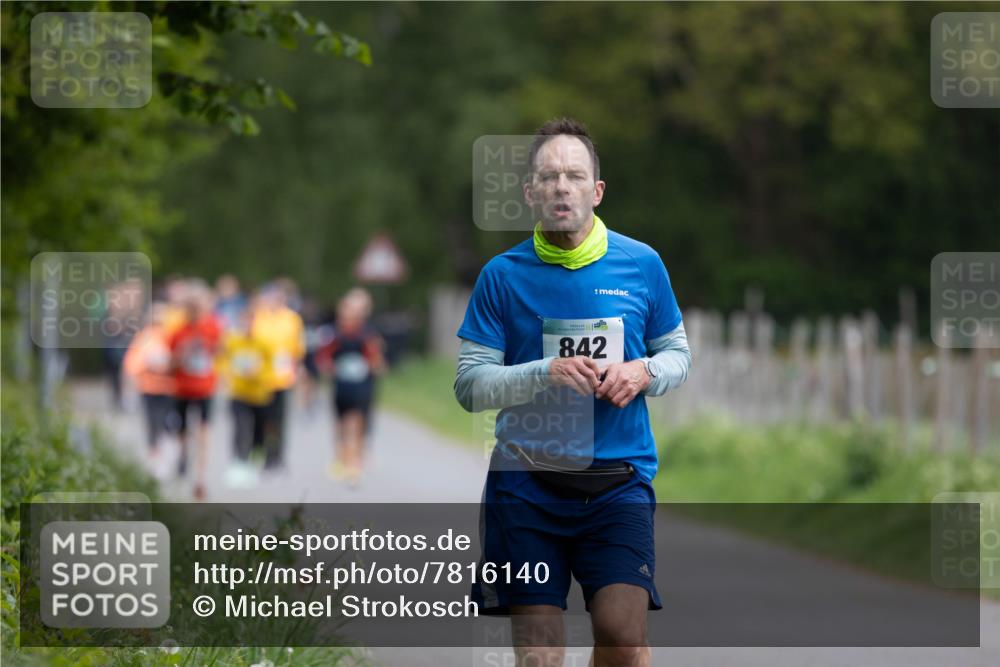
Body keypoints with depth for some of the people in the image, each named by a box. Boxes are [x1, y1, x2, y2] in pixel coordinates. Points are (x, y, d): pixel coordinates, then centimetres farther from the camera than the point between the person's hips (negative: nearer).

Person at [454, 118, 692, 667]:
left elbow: (677, 352, 16)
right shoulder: (502, 276, 1)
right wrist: (545, 373, -17)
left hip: (618, 479, 0)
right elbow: (469, 385, -1)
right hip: (526, 481, 0)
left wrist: (644, 373, -7)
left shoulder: (641, 264, 5)